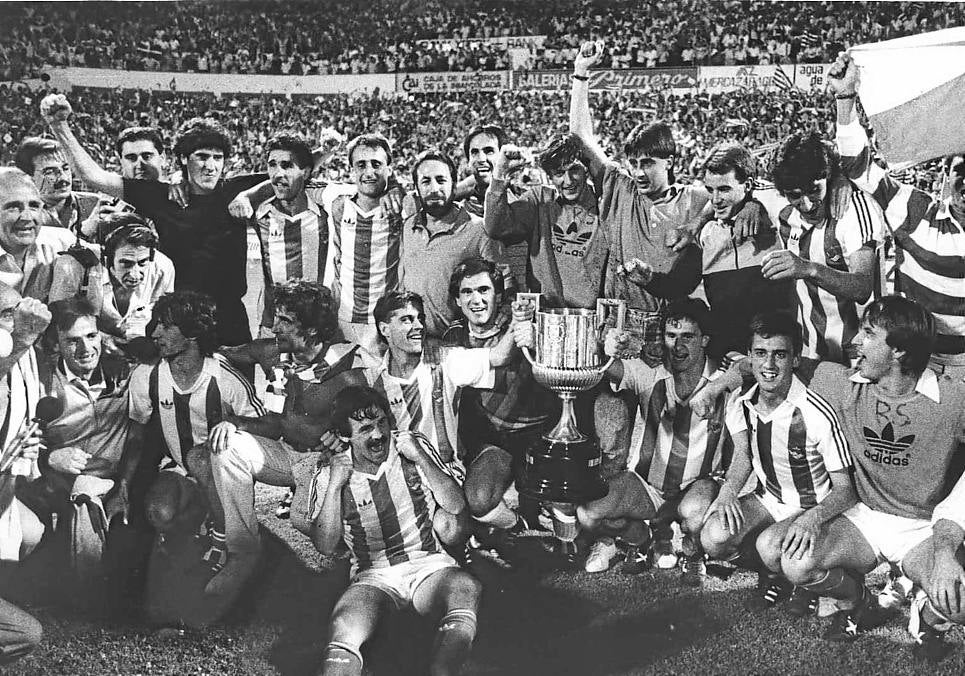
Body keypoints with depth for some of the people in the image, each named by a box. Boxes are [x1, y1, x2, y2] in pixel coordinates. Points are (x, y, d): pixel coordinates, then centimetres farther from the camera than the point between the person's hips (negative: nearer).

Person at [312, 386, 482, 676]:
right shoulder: (330, 475, 4)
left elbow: (456, 506, 2)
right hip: (372, 577, -1)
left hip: (428, 564, 1)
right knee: (344, 630, -35)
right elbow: (325, 546, -1)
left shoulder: (413, 448, 6)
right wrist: (334, 487, -12)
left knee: (466, 588, -35)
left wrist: (421, 459, -10)